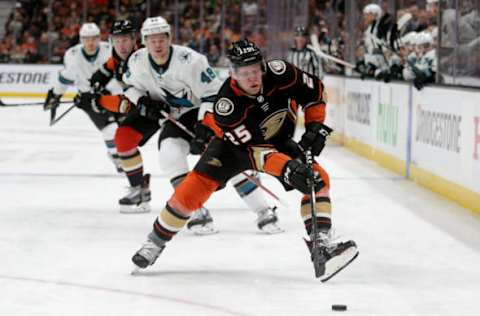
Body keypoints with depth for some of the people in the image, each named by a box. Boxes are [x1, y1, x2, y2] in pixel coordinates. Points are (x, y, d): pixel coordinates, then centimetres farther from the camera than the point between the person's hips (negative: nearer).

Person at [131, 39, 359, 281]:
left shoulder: (279, 73, -28)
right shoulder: (227, 103, -36)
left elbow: (313, 90, -9)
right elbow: (255, 150, -37)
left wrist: (315, 126, -19)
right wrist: (287, 169, -51)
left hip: (279, 141, 3)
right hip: (235, 143, -3)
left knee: (318, 179, -17)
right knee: (194, 187, -17)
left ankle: (321, 244, -16)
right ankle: (156, 242, 3)